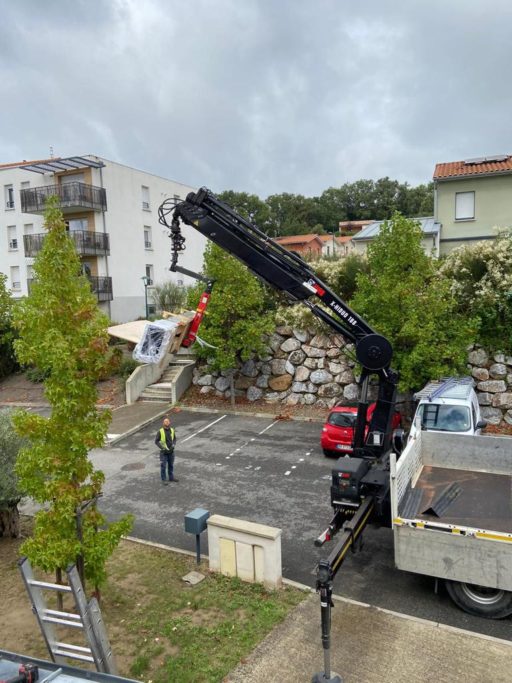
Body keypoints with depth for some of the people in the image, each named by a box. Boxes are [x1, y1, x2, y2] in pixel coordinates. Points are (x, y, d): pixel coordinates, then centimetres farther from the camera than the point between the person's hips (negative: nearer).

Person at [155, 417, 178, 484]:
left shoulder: (172, 430, -3)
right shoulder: (160, 431, -15)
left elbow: (174, 439, 10)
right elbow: (156, 441, -10)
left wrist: (173, 445, -7)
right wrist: (163, 448, -16)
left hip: (171, 451, 4)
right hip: (163, 452, -4)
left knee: (171, 465, 16)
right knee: (163, 466, 3)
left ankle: (171, 477, 32)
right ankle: (164, 480, 16)